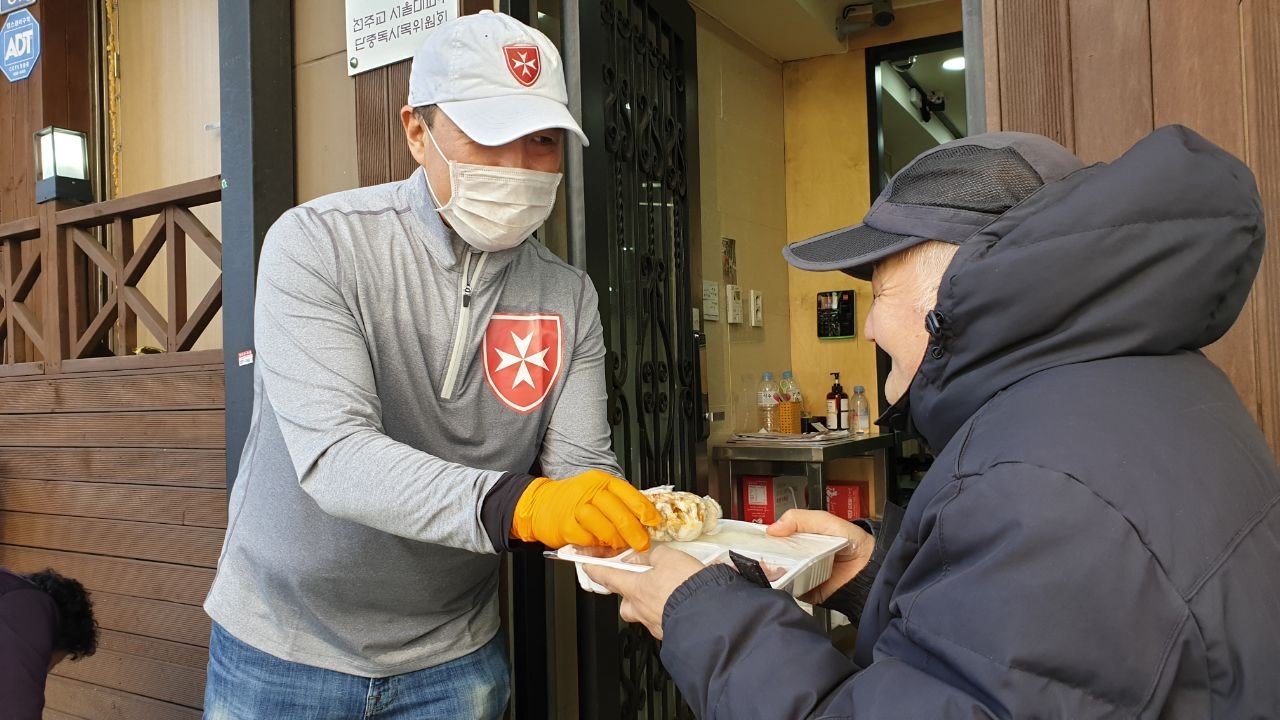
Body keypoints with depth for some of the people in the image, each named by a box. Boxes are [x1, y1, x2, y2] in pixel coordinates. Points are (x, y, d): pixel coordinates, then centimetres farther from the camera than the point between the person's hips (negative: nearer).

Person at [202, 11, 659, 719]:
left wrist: (634, 522, -31)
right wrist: (513, 504, -43)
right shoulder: (318, 242, -17)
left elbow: (580, 466, -9)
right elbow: (333, 456, -28)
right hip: (283, 643, -2)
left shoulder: (569, 297, -6)